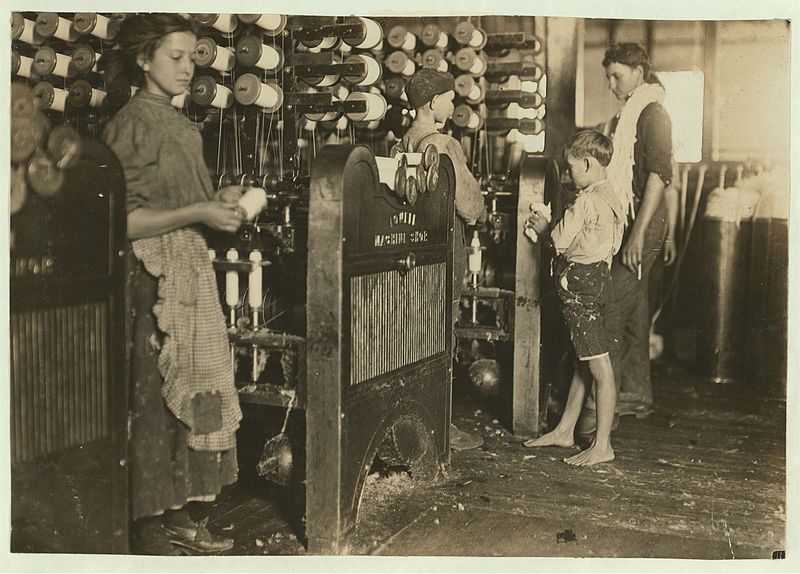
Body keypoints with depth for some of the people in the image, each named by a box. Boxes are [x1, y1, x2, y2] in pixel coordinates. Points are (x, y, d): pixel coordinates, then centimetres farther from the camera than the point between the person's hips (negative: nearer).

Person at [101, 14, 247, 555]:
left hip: (192, 271, 8)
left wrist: (221, 207, 6)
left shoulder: (183, 126, 16)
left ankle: (176, 514, 20)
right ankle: (149, 529, 9)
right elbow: (122, 220, -15)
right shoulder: (130, 124, -8)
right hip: (151, 276, -8)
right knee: (152, 398, -2)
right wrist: (196, 214, -18)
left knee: (189, 390, 9)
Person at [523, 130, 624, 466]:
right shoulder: (609, 197, 14)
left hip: (579, 283, -11)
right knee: (582, 362, 16)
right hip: (595, 279, 11)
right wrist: (550, 227, 14)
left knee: (599, 366, -7)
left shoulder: (586, 202, -16)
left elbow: (560, 242, -11)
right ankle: (564, 430, 28)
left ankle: (602, 445, -2)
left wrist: (543, 228, 7)